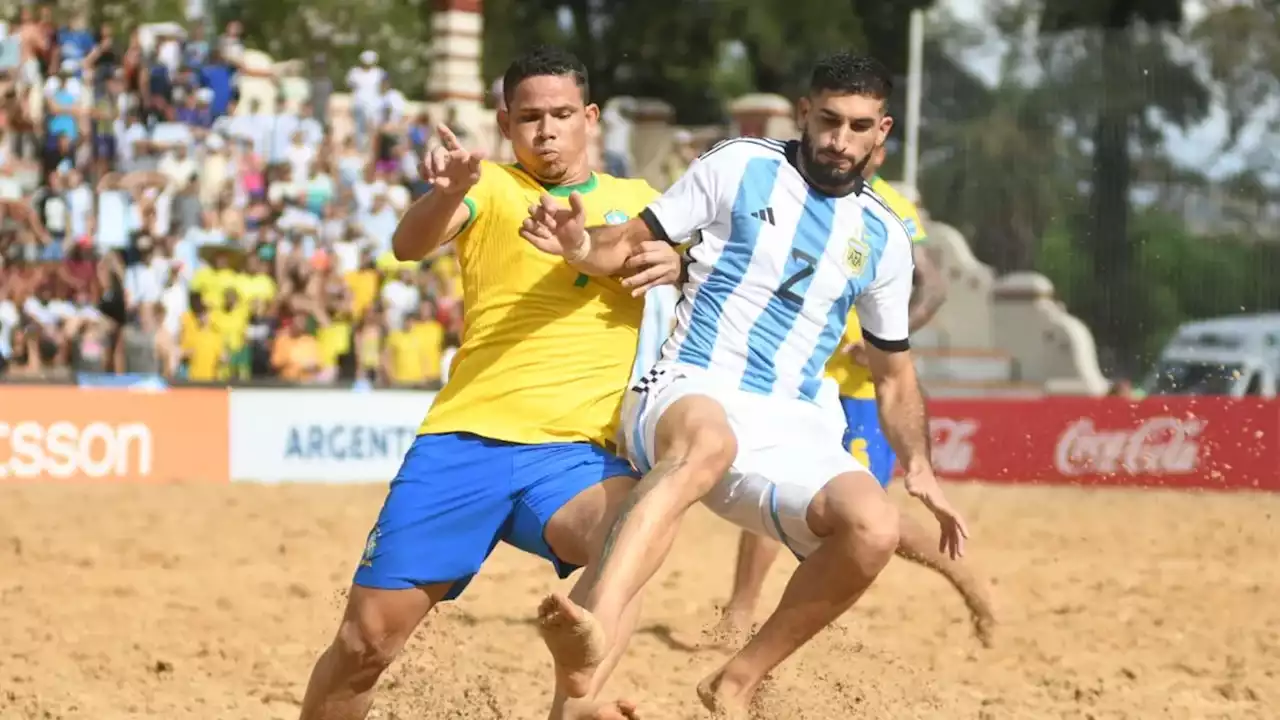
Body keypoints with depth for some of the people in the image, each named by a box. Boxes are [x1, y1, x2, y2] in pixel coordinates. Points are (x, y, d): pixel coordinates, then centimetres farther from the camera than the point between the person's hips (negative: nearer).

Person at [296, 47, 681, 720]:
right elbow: (409, 244, -13)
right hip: (465, 438, -1)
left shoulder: (636, 201, 15)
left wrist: (680, 263, -3)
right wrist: (448, 191, -36)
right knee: (367, 637, -2)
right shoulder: (491, 187, 6)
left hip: (576, 450, 1)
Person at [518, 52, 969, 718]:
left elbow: (894, 374, 23)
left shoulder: (883, 237, 15)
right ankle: (594, 635, -67)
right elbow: (632, 242, 6)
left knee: (874, 527, -27)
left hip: (793, 429, 4)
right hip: (689, 391, -4)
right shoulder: (739, 166, 5)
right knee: (707, 441, -42)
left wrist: (918, 467, 7)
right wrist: (583, 247, -18)